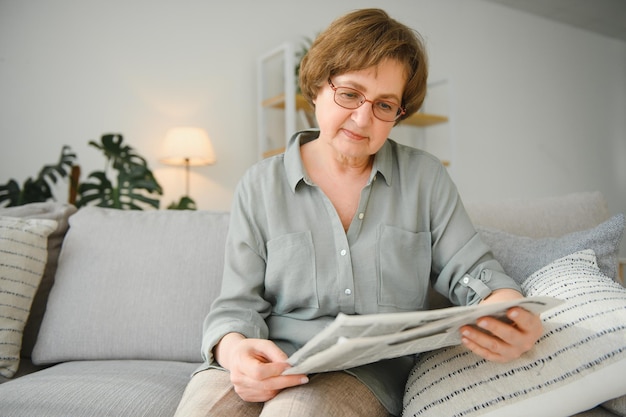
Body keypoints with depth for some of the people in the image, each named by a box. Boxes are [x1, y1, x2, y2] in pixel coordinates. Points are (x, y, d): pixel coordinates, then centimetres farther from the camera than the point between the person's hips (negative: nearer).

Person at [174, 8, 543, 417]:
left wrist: (507, 305, -19)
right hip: (273, 363, 2)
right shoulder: (261, 184, 4)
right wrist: (234, 349, -23)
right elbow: (239, 304, 1)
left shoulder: (425, 176, 6)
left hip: (373, 366, 0)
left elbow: (470, 268, 5)